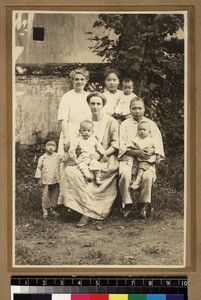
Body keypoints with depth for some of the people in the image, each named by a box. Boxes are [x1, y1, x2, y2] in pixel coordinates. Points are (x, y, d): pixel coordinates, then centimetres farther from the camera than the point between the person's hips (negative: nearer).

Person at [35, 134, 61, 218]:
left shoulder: (58, 156, 2)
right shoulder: (42, 158, -3)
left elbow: (60, 166, 11)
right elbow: (39, 168, 2)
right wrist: (39, 179, 0)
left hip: (55, 180, 2)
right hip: (45, 181, -2)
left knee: (55, 196, 9)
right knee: (45, 196, 2)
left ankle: (52, 209, 23)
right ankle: (45, 211, 14)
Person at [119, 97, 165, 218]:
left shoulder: (151, 124, 13)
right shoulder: (125, 124, 10)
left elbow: (158, 144, 5)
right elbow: (121, 146, -1)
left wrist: (152, 150, -19)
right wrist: (136, 152, -18)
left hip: (146, 159, 0)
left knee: (148, 175, -32)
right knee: (125, 174, -33)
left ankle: (143, 204, -11)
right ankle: (127, 204, -13)